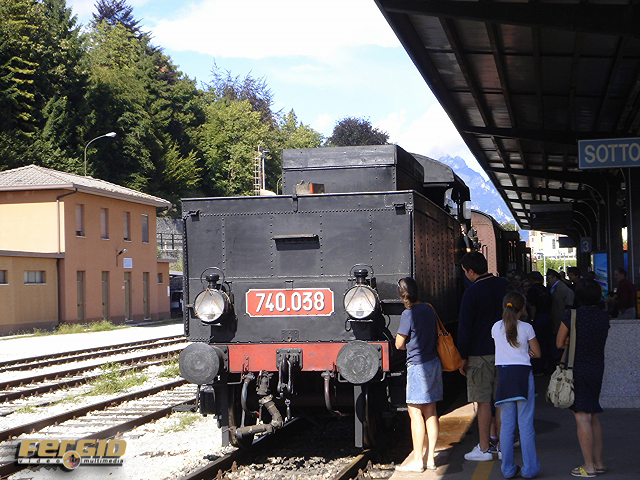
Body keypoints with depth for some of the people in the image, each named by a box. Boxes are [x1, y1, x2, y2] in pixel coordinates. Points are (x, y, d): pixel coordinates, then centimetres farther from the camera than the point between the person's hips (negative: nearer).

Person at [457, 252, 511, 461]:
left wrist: (463, 357, -1)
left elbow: (464, 328, -11)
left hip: (480, 353, -6)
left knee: (483, 402, -1)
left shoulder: (472, 293, -13)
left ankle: (484, 449, 2)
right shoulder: (505, 285, 4)